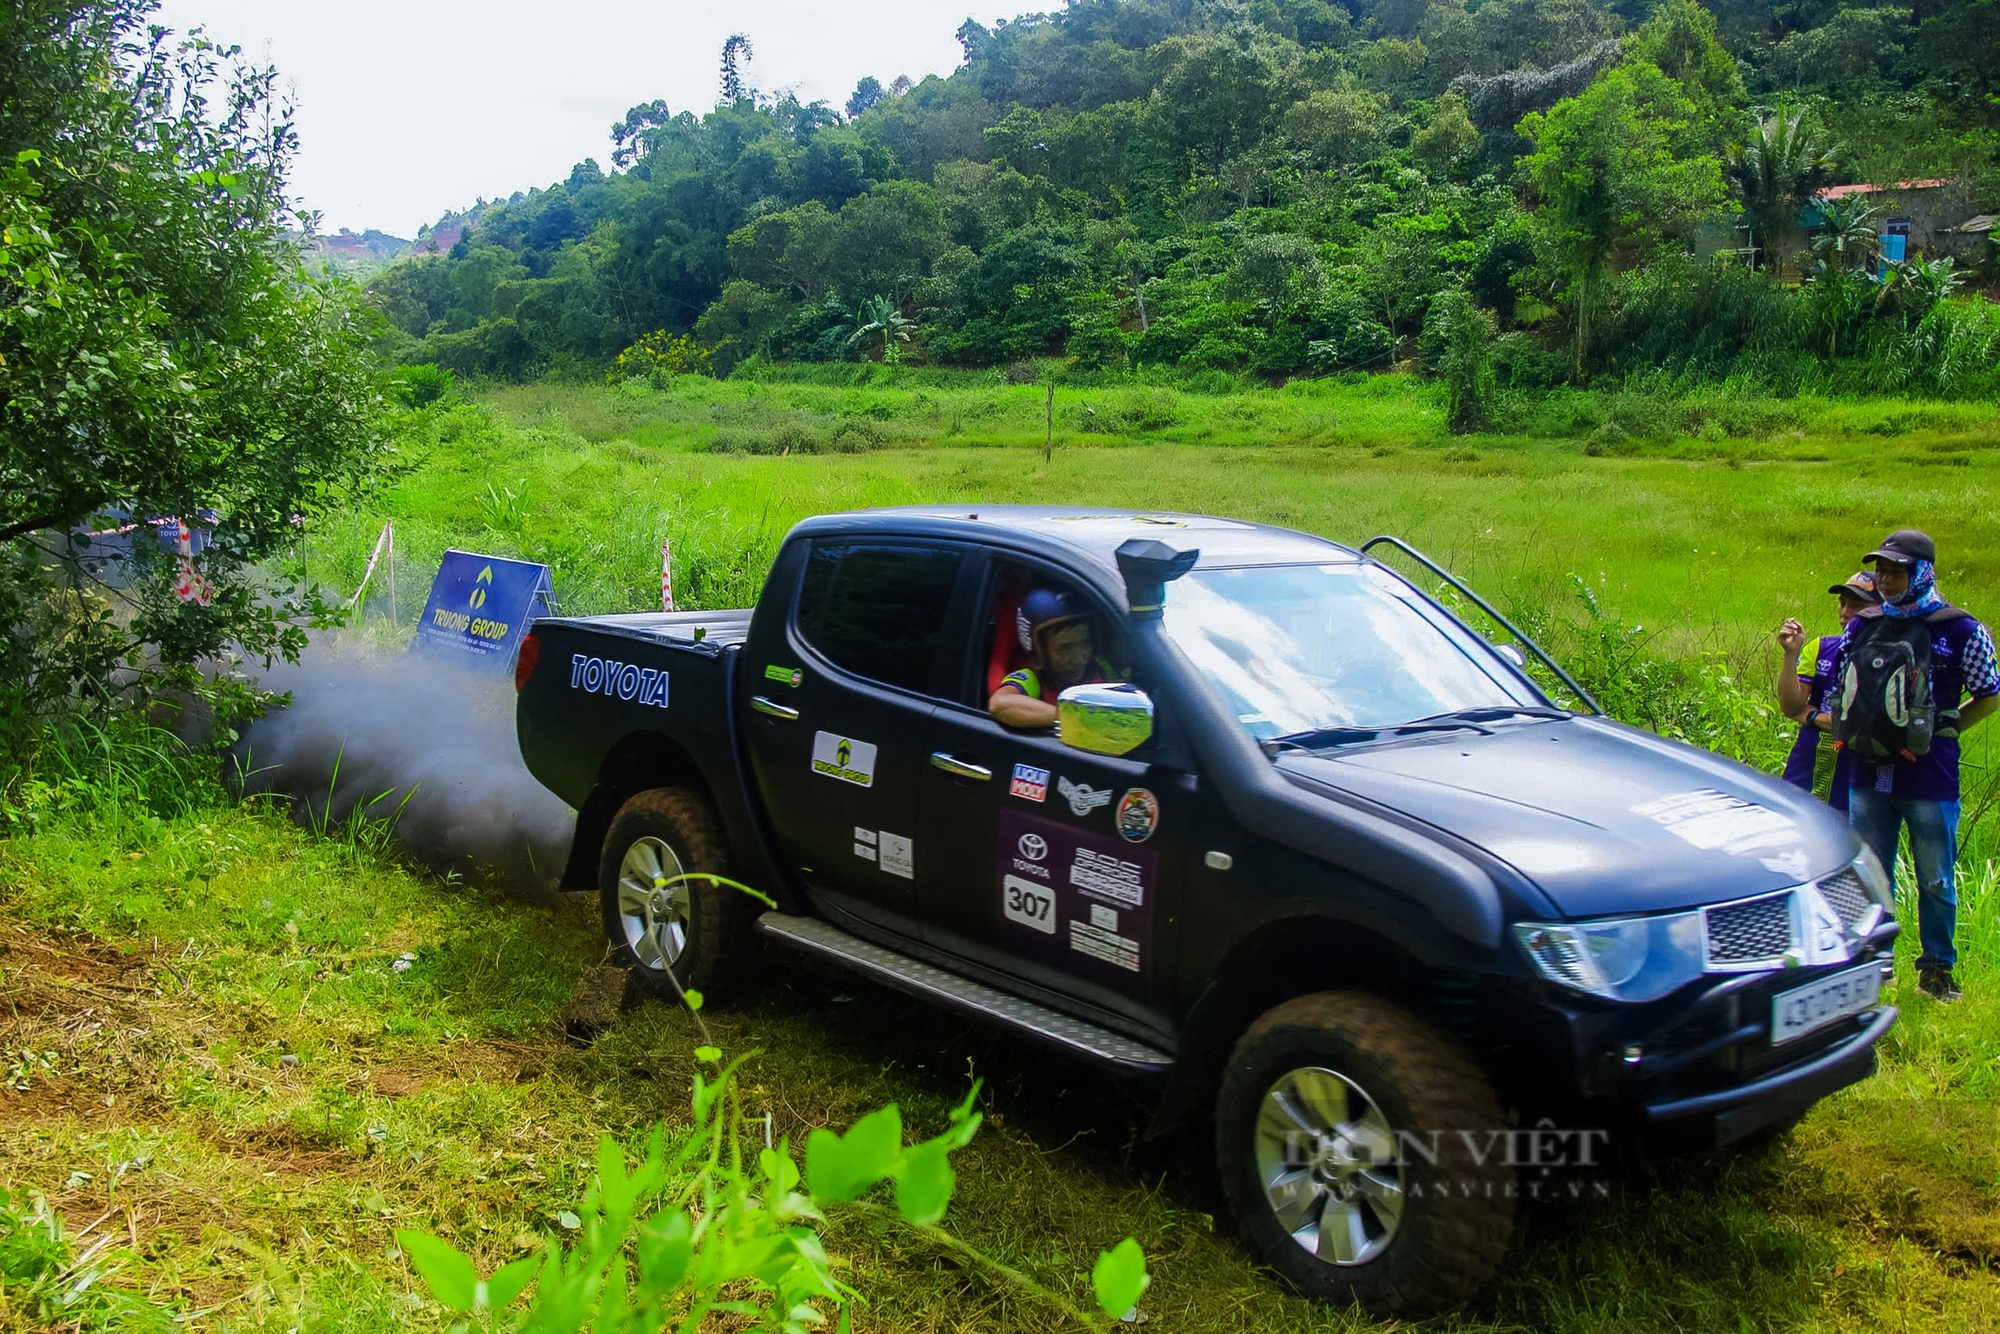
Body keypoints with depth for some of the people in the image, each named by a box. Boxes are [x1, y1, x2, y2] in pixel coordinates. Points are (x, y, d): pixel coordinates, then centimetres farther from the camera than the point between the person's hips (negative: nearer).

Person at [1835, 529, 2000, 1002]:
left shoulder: (1960, 631, -5)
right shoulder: (1862, 627, 6)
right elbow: (1843, 692, 19)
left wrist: (1942, 730, -4)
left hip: (1931, 780, -3)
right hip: (1869, 777, 4)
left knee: (1936, 881, 7)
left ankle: (1937, 969, 21)